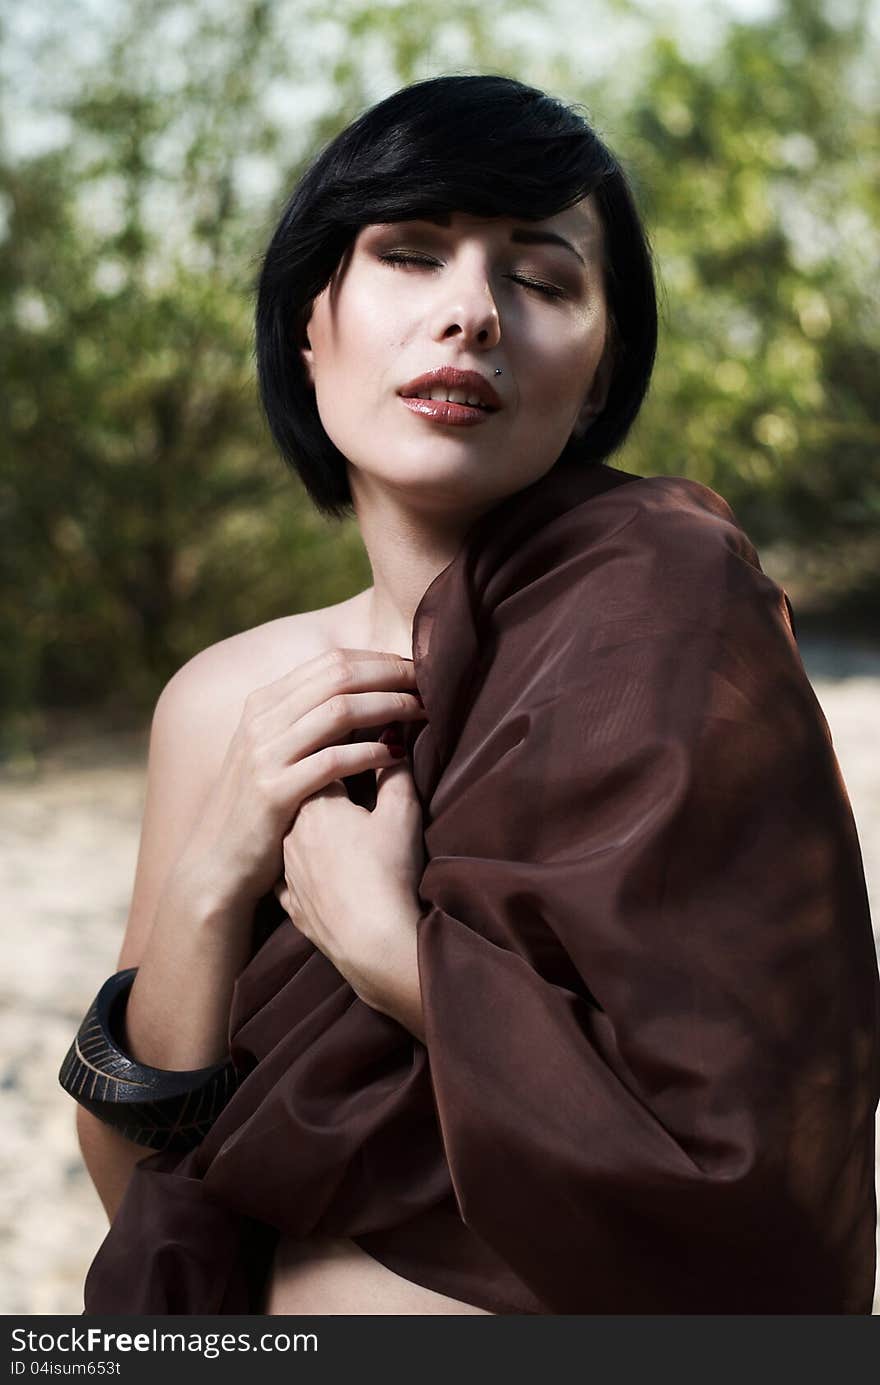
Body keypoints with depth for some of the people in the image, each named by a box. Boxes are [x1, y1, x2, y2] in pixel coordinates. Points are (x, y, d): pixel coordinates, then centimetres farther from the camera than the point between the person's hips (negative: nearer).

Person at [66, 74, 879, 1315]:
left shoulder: (663, 602, -21)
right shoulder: (221, 700, -6)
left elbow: (759, 1183, -25)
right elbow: (132, 1173, -7)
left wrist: (383, 942, -22)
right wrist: (213, 876, -20)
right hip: (271, 1312, 5)